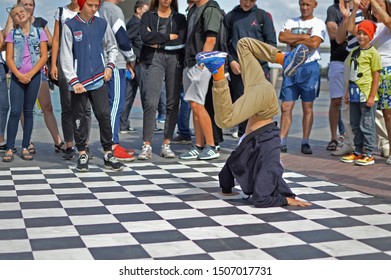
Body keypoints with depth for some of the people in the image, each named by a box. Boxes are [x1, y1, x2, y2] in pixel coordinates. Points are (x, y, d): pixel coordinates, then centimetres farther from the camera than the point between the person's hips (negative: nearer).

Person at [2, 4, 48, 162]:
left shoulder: (39, 33, 5)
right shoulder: (12, 35, 7)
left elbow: (44, 56, 0)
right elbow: (9, 58, 2)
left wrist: (30, 74, -10)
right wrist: (19, 75, -12)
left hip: (34, 76, 0)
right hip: (17, 76, 0)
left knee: (28, 112, 4)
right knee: (15, 112, -8)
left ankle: (25, 148, 7)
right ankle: (9, 149, -7)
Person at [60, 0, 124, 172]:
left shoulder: (102, 24, 6)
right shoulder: (70, 26, -2)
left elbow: (112, 47, 19)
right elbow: (65, 56, -4)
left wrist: (110, 66, 2)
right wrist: (73, 81, -11)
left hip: (98, 80, 2)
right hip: (78, 83, -1)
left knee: (104, 115, -5)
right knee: (79, 119, 6)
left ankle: (108, 154, 4)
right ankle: (82, 154, 17)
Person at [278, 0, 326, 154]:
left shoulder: (318, 23, 3)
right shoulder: (291, 22, 15)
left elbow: (314, 43, -13)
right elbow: (282, 37, -3)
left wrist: (293, 41, -5)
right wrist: (303, 37, -8)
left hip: (309, 68, -3)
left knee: (307, 107, 2)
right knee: (286, 107, -1)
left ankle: (305, 142, 7)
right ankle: (282, 142, 0)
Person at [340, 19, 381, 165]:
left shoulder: (373, 53, -8)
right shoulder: (354, 52, 12)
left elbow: (376, 76, -10)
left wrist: (372, 96, -14)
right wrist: (348, 92, 16)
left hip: (366, 95, -7)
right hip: (355, 95, 7)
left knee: (366, 125, -1)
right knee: (355, 125, 12)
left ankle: (368, 154, 8)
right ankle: (358, 152, 23)